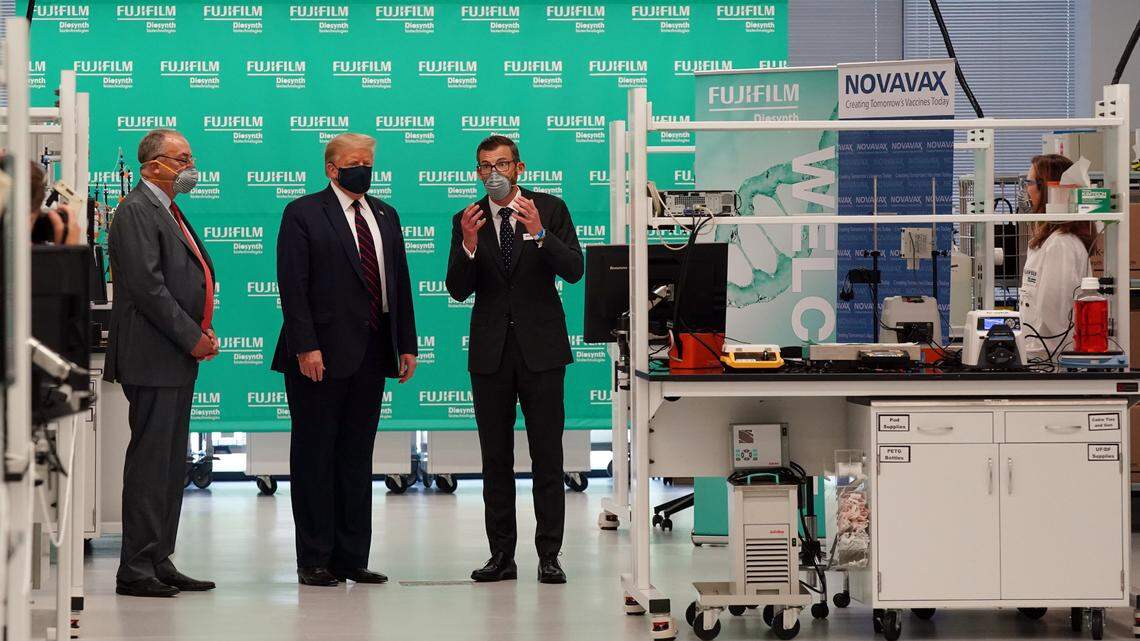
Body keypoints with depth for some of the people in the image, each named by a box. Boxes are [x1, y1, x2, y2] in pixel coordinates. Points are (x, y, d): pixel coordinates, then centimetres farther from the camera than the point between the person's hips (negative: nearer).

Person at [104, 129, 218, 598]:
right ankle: (136, 571, -5)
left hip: (178, 361, 10)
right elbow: (147, 286, -19)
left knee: (171, 466, 12)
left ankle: (159, 563, 18)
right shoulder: (136, 212, -11)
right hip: (151, 359, -10)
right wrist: (192, 338, -16)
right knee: (150, 462, -8)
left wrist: (203, 332, 8)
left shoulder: (170, 212, 20)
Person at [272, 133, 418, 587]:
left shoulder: (385, 216, 16)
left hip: (371, 353, 6)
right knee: (315, 455, 0)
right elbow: (292, 284, -10)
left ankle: (352, 557, 14)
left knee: (357, 456, 9)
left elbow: (400, 281, 17)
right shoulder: (303, 214, -3)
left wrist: (407, 344, 10)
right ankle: (314, 560, 5)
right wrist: (306, 346, -18)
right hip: (321, 355, -6)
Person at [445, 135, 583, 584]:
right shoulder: (468, 220, 6)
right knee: (495, 458, 6)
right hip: (491, 351, 2)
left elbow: (573, 271, -9)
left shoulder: (550, 209, 1)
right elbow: (458, 291, -1)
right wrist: (469, 244, -18)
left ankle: (549, 556, 1)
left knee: (547, 456, -2)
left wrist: (539, 234, -23)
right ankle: (502, 555, 11)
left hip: (540, 348, -2)